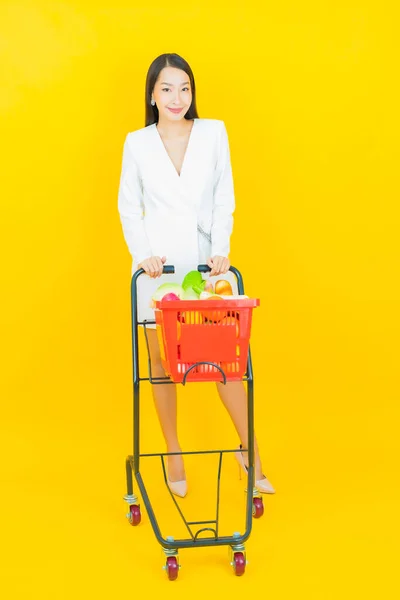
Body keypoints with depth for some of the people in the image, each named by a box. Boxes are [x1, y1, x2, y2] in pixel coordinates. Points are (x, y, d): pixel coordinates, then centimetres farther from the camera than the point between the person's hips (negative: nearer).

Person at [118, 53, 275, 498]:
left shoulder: (214, 133, 3)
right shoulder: (137, 143, 2)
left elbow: (224, 199, 2)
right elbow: (128, 207, 3)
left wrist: (221, 250, -9)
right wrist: (143, 254, -11)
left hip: (205, 261, 0)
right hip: (158, 265, 0)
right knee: (162, 361, 6)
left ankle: (248, 451, 13)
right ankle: (173, 454, 19)